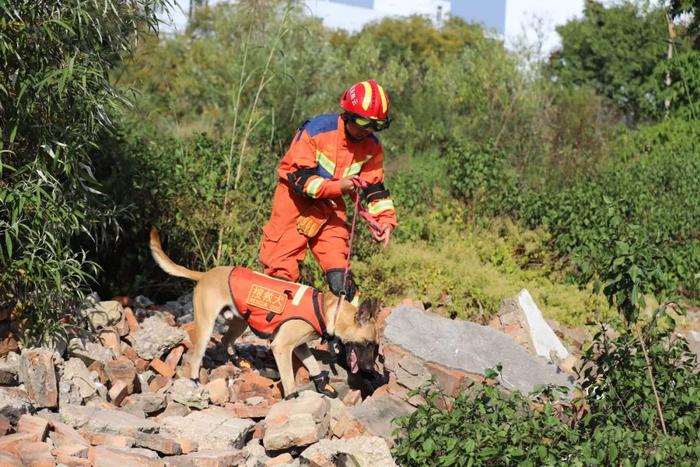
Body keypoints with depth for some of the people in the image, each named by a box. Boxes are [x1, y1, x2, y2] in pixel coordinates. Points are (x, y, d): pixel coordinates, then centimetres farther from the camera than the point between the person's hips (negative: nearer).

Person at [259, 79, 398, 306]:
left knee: (339, 276, -5)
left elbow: (375, 187, 2)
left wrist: (386, 219, -15)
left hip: (330, 206, 4)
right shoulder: (315, 130, -23)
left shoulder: (372, 146, -6)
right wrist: (337, 186, -37)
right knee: (281, 271, -5)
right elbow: (299, 178, -24)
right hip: (296, 199, -4)